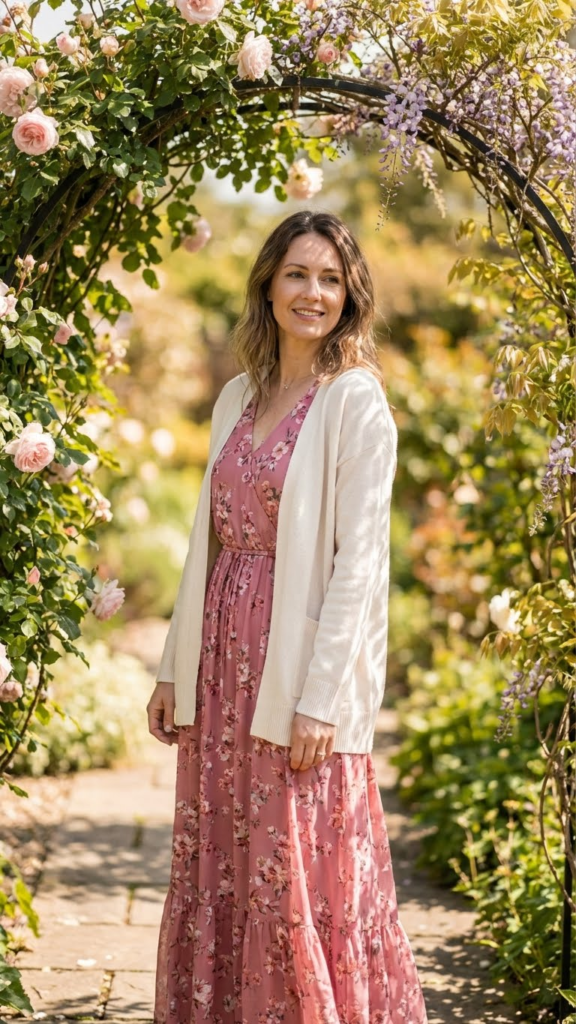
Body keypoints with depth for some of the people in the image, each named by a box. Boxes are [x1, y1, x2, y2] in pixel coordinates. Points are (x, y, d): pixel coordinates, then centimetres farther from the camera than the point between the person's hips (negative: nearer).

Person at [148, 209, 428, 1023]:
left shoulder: (356, 402, -7)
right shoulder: (239, 397, 12)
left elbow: (358, 562, -12)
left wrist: (321, 698, -17)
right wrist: (176, 666, 11)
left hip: (303, 659, -6)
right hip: (224, 655, 6)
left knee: (300, 879, 0)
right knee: (215, 870, 11)